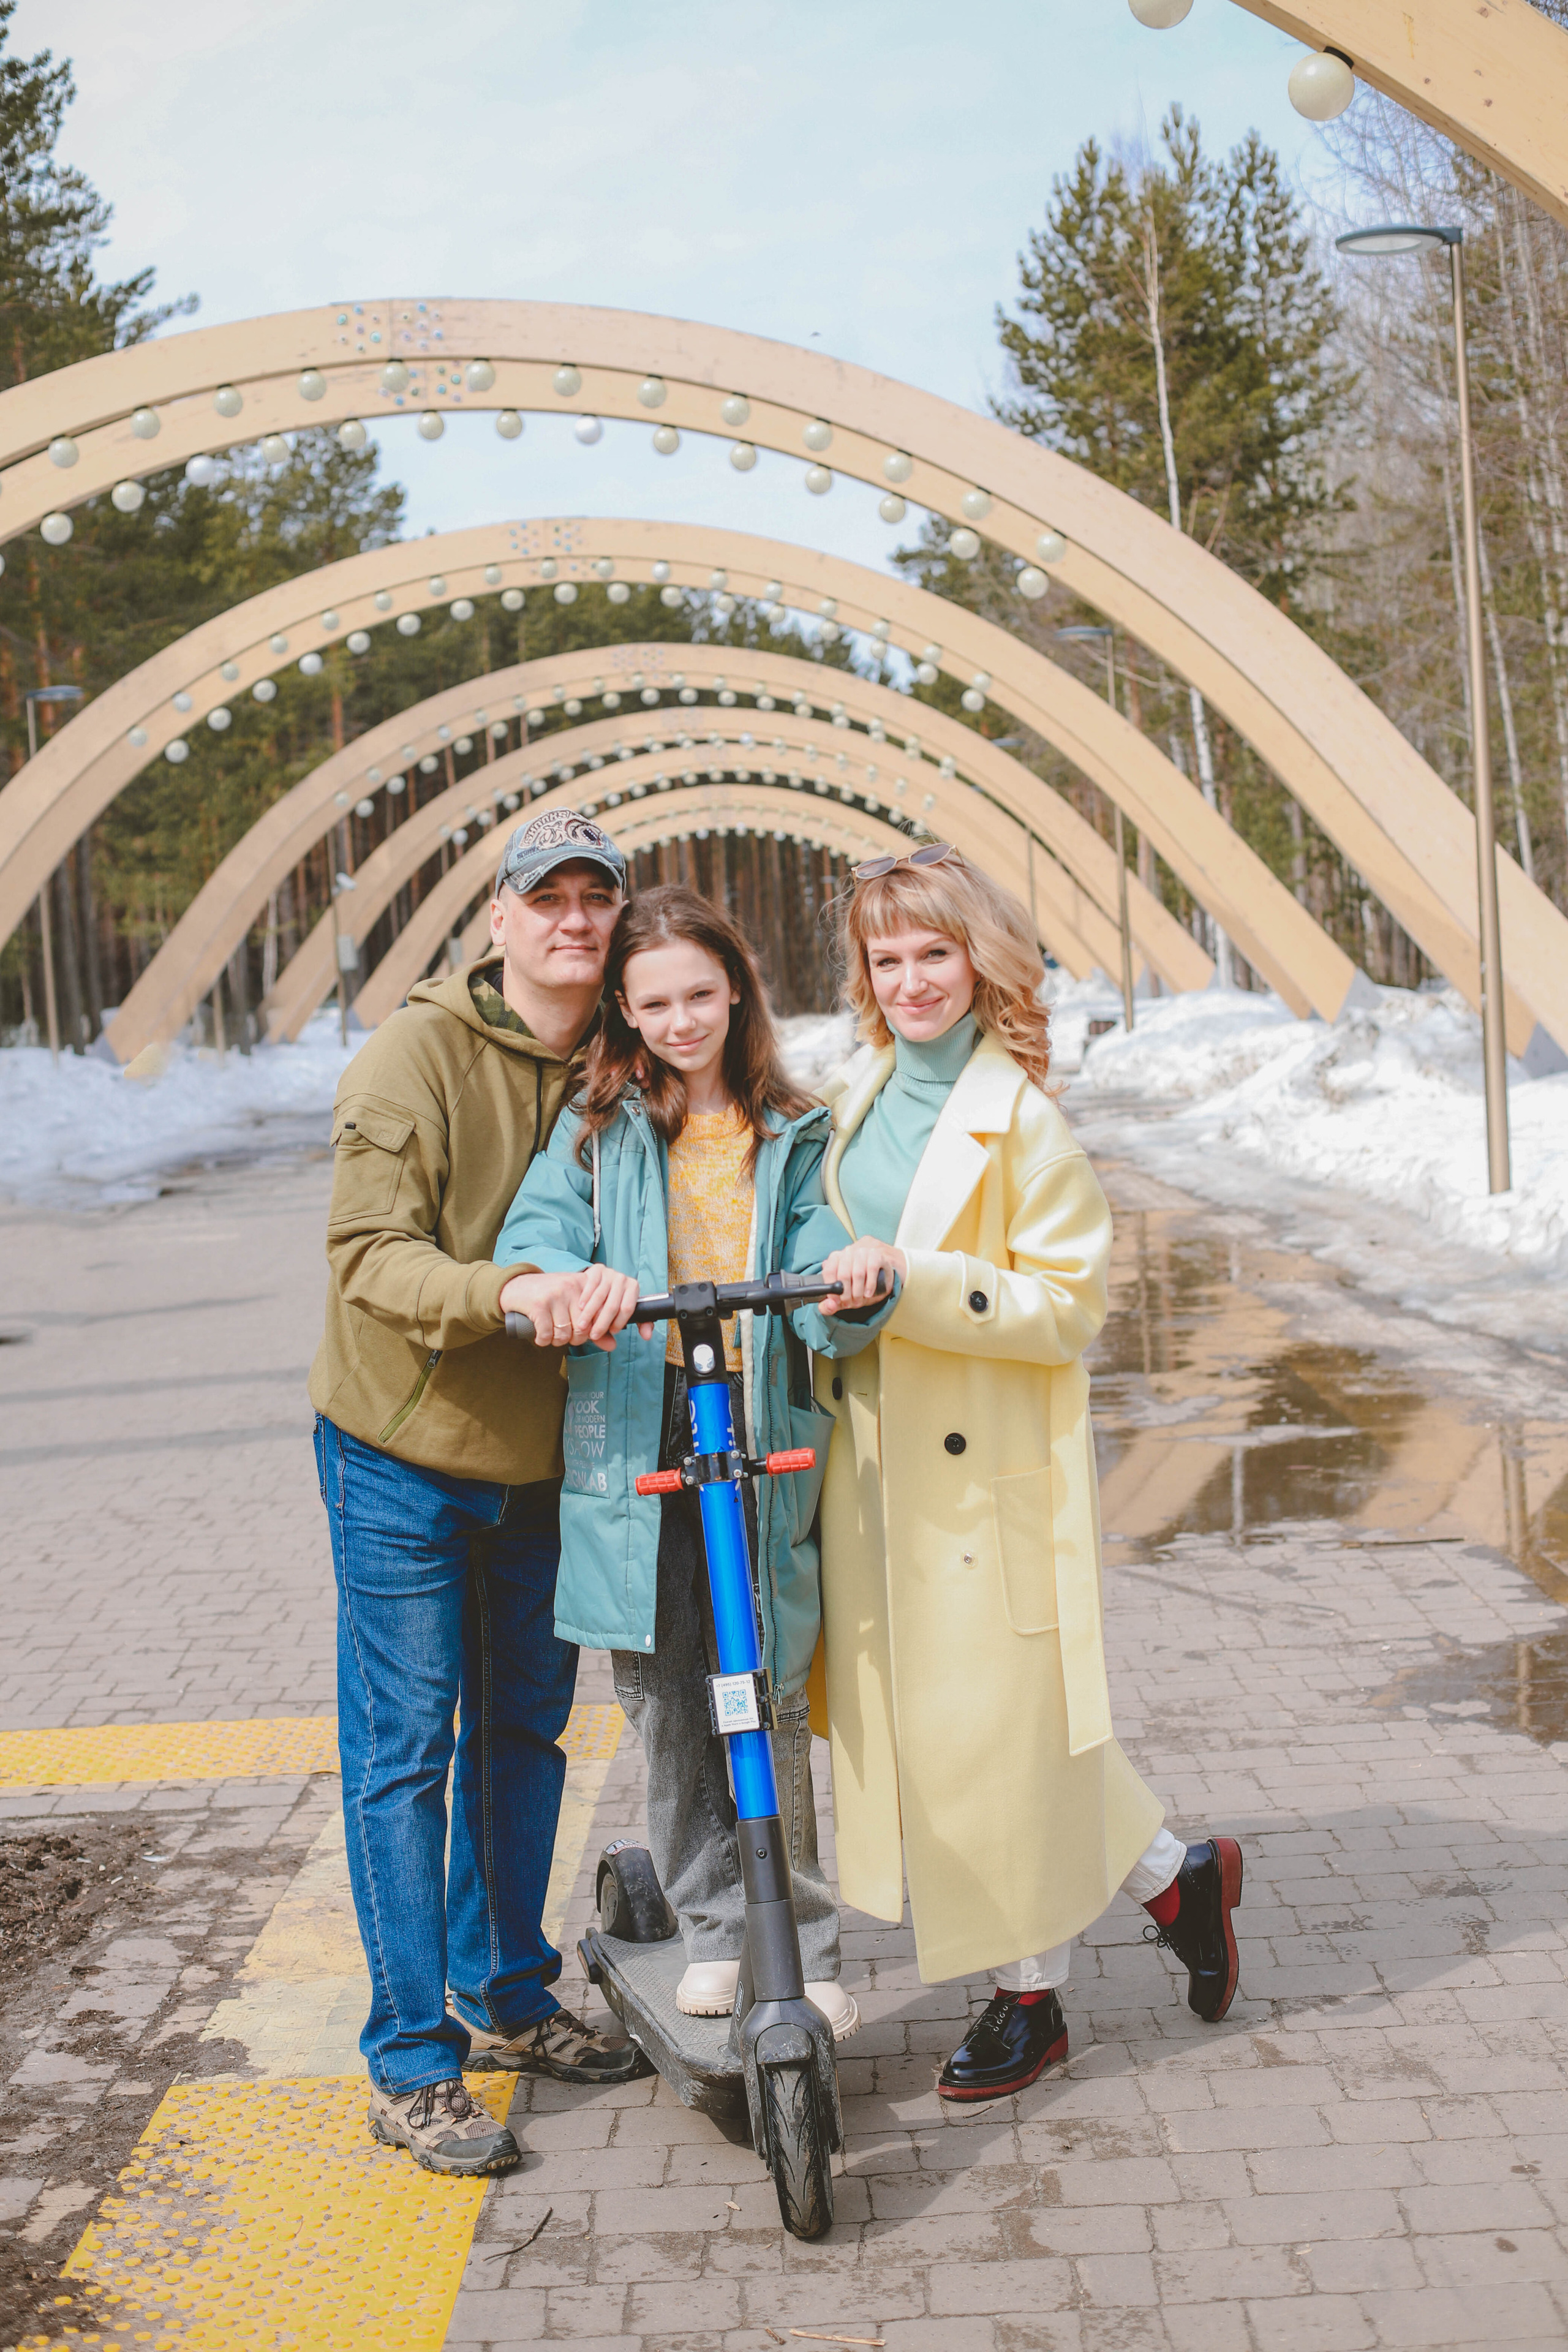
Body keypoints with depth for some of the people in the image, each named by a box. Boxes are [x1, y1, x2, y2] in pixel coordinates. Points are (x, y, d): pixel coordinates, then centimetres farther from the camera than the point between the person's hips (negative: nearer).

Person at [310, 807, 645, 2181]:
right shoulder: (420, 1054, -15)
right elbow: (373, 1256, -23)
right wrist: (511, 1295, -40)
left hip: (542, 1460, 6)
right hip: (404, 1454, -5)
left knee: (526, 1731, 16)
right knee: (406, 1750, 0)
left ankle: (509, 2001, 34)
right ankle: (414, 2067, 11)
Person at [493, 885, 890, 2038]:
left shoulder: (792, 1135, 10)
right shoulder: (600, 1125, 8)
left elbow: (819, 1274, -2)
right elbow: (537, 1227, -7)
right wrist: (562, 1278, -31)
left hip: (762, 1453, 0)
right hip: (636, 1445, 1)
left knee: (772, 1704, 0)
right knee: (665, 1704, 8)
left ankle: (806, 1950, 14)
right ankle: (715, 1927, 24)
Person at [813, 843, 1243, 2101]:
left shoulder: (1021, 1117, -11)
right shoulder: (855, 1100, 10)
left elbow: (1068, 1301, -15)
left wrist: (915, 1286, -24)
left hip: (990, 1473, -7)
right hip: (877, 1469, 7)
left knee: (999, 1720, 1)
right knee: (905, 1719, 12)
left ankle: (1028, 1999, 23)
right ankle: (1172, 1875, 29)